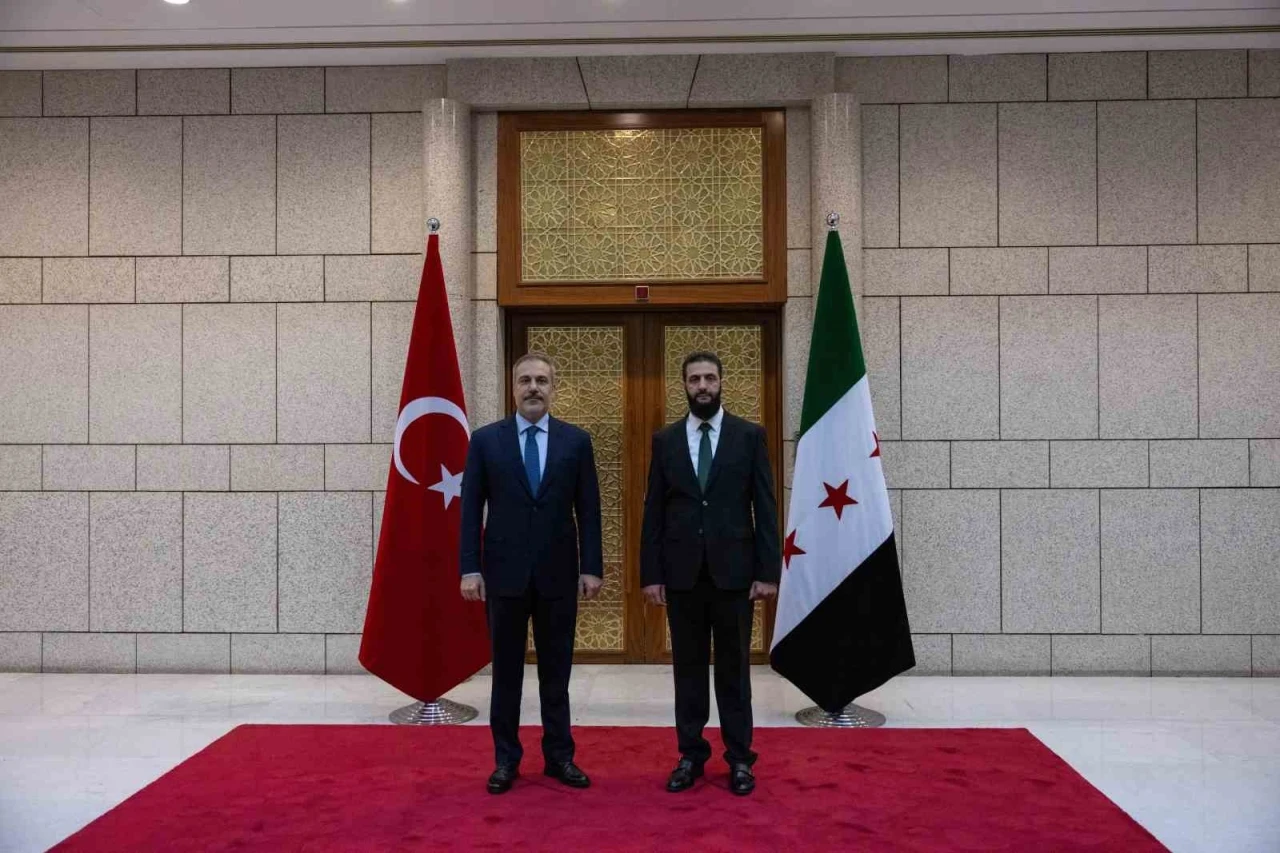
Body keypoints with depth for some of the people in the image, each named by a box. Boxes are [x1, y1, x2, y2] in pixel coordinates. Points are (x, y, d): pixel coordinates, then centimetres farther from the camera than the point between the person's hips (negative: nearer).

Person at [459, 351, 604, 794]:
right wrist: (470, 568, -6)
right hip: (504, 572, 0)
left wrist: (592, 567, -3)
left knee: (556, 671, 10)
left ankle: (559, 755, 22)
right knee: (506, 670, 9)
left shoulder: (576, 440, 3)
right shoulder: (485, 439, 1)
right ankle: (506, 758, 21)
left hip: (558, 573, 1)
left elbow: (588, 509, 2)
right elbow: (471, 509, 0)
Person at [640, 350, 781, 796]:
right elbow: (654, 511, 5)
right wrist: (650, 573, 0)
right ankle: (691, 754, 20)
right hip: (682, 571, 2)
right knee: (688, 667, 9)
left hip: (733, 569, -1)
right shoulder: (665, 439, 6)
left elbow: (765, 508, -1)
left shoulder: (750, 435, 2)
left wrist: (768, 571, -6)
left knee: (734, 667, 7)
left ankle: (739, 758, 17)